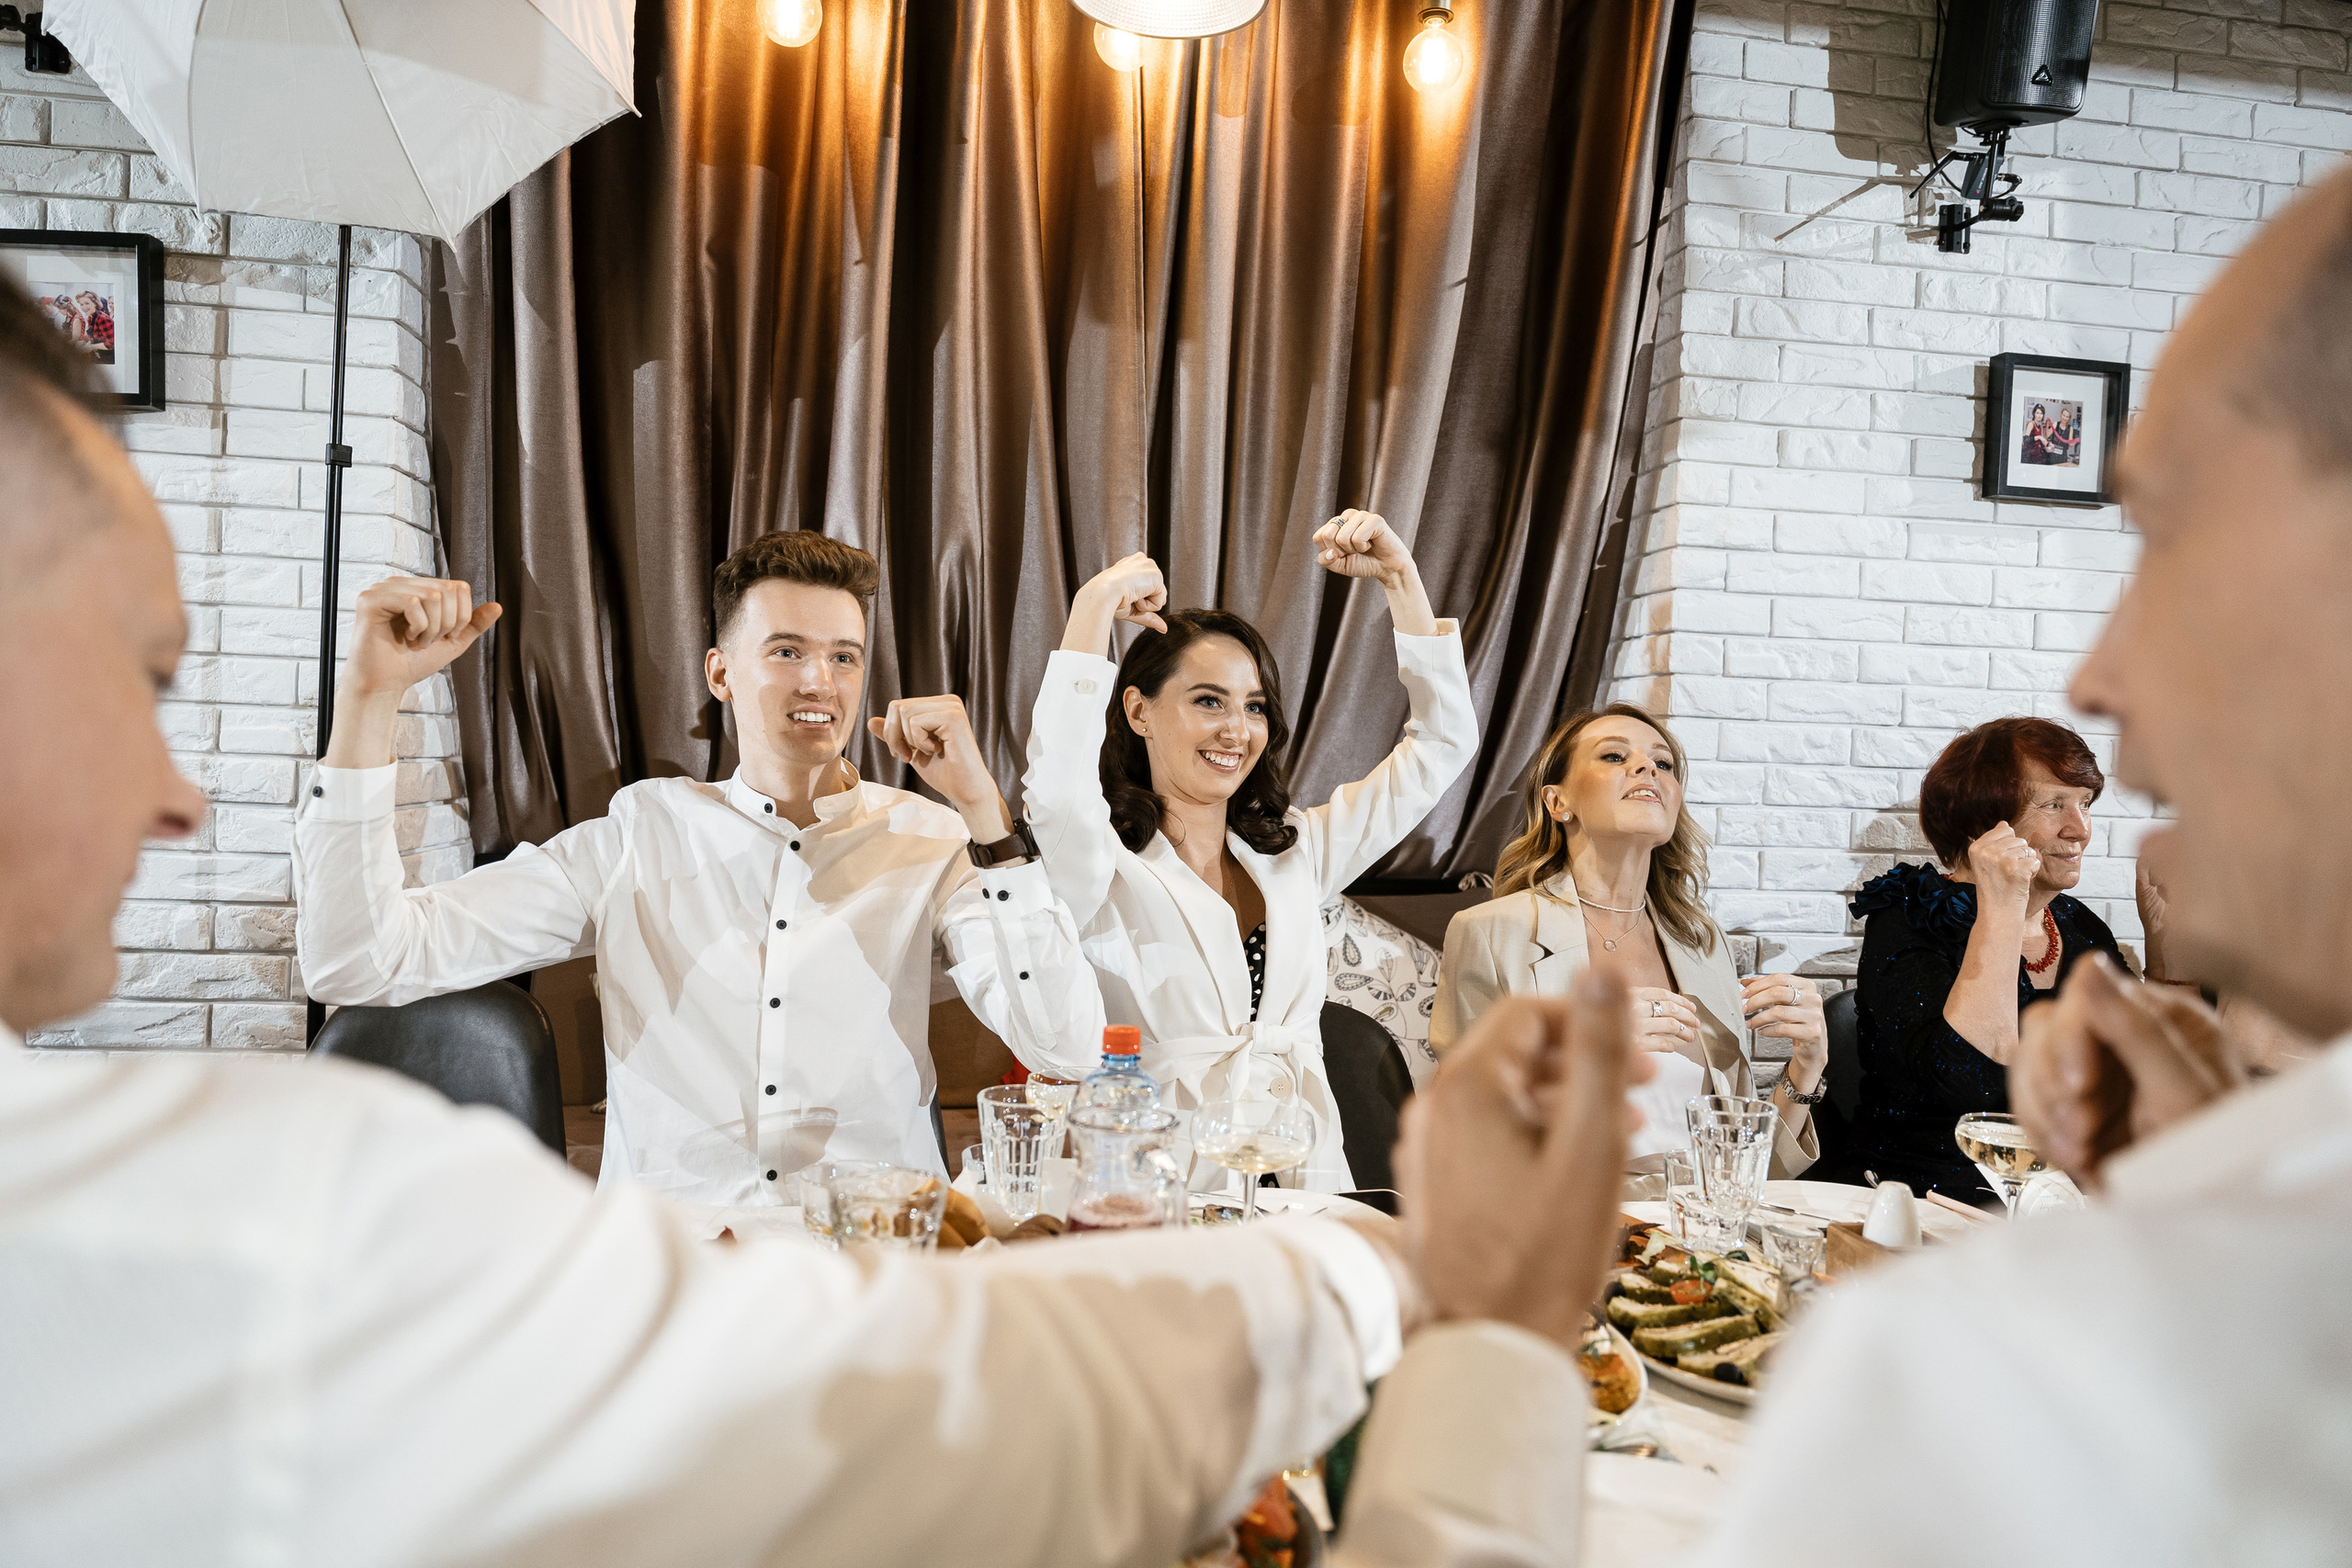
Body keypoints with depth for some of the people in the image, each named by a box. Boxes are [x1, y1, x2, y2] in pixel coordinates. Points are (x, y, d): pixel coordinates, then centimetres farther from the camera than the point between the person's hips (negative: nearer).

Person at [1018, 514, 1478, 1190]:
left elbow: (1442, 746, 19)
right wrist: (1094, 607, -14)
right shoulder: (1108, 870, 0)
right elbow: (1060, 798, -24)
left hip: (1309, 1192, 5)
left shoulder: (1292, 851, 16)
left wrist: (1400, 577, 13)